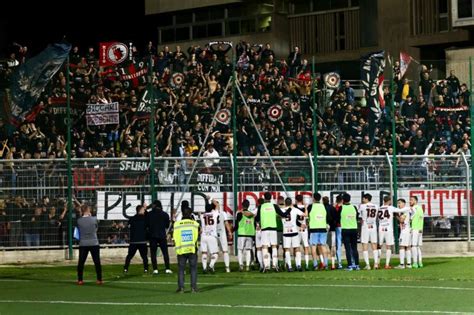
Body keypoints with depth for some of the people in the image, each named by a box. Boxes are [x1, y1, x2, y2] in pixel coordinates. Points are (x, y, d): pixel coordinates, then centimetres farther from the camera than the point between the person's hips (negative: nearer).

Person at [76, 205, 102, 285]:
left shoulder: (79, 221, -6)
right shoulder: (94, 219, -8)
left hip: (83, 244, 1)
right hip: (94, 243, -1)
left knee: (81, 262, 6)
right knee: (97, 262, 5)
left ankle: (80, 280, 6)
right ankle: (99, 279, 6)